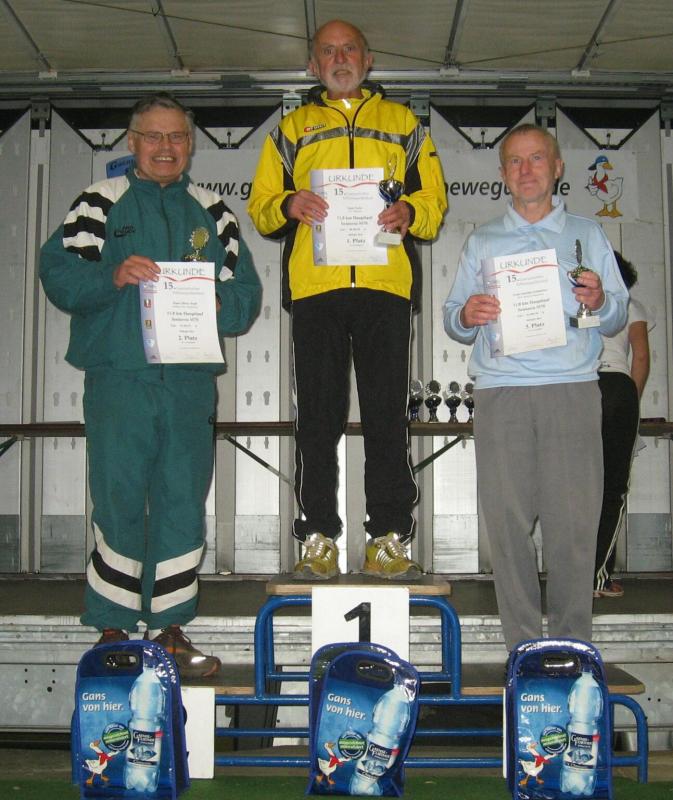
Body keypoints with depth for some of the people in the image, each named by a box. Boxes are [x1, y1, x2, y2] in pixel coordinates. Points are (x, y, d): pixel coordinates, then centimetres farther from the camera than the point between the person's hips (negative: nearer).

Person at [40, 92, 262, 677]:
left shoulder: (212, 212, 16)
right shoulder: (102, 202, 8)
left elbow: (246, 290, 13)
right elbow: (58, 273, -2)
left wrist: (218, 305, -9)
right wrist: (113, 276, -19)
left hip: (191, 382, 3)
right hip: (118, 378, -3)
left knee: (184, 507, 6)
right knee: (119, 504, -2)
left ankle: (170, 628, 17)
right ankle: (112, 630, 11)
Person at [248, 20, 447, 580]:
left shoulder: (403, 123, 21)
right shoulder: (292, 129, 22)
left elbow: (435, 200, 14)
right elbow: (259, 207, 15)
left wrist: (410, 212, -8)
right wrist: (288, 205, -7)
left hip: (385, 282, 0)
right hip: (314, 282, 1)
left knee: (387, 416, -3)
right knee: (317, 418, 0)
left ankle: (389, 539, 1)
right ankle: (319, 540, 4)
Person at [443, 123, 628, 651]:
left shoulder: (588, 235, 18)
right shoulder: (481, 242, 20)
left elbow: (618, 320, 14)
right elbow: (454, 322, 15)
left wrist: (600, 302, -8)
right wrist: (466, 317, -8)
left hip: (573, 389, -1)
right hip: (501, 392, 1)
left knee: (574, 522, -6)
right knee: (508, 523, -3)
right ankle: (524, 650, 6)